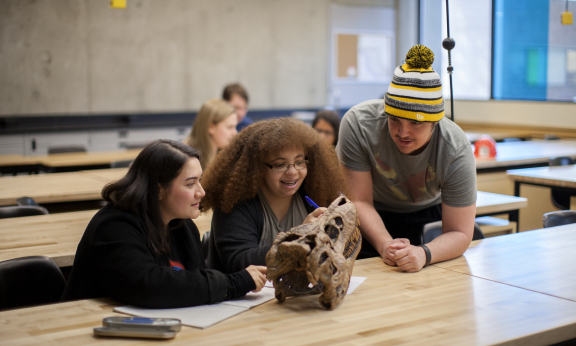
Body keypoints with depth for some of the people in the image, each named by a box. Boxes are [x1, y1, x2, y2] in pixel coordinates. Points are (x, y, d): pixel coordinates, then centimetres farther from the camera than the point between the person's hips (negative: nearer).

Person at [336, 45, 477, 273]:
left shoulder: (456, 151, -29)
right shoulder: (358, 123, -30)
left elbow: (459, 234, -26)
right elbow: (359, 201, -25)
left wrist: (424, 253, -47)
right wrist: (384, 244, -43)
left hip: (427, 211, 2)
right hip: (372, 217, -2)